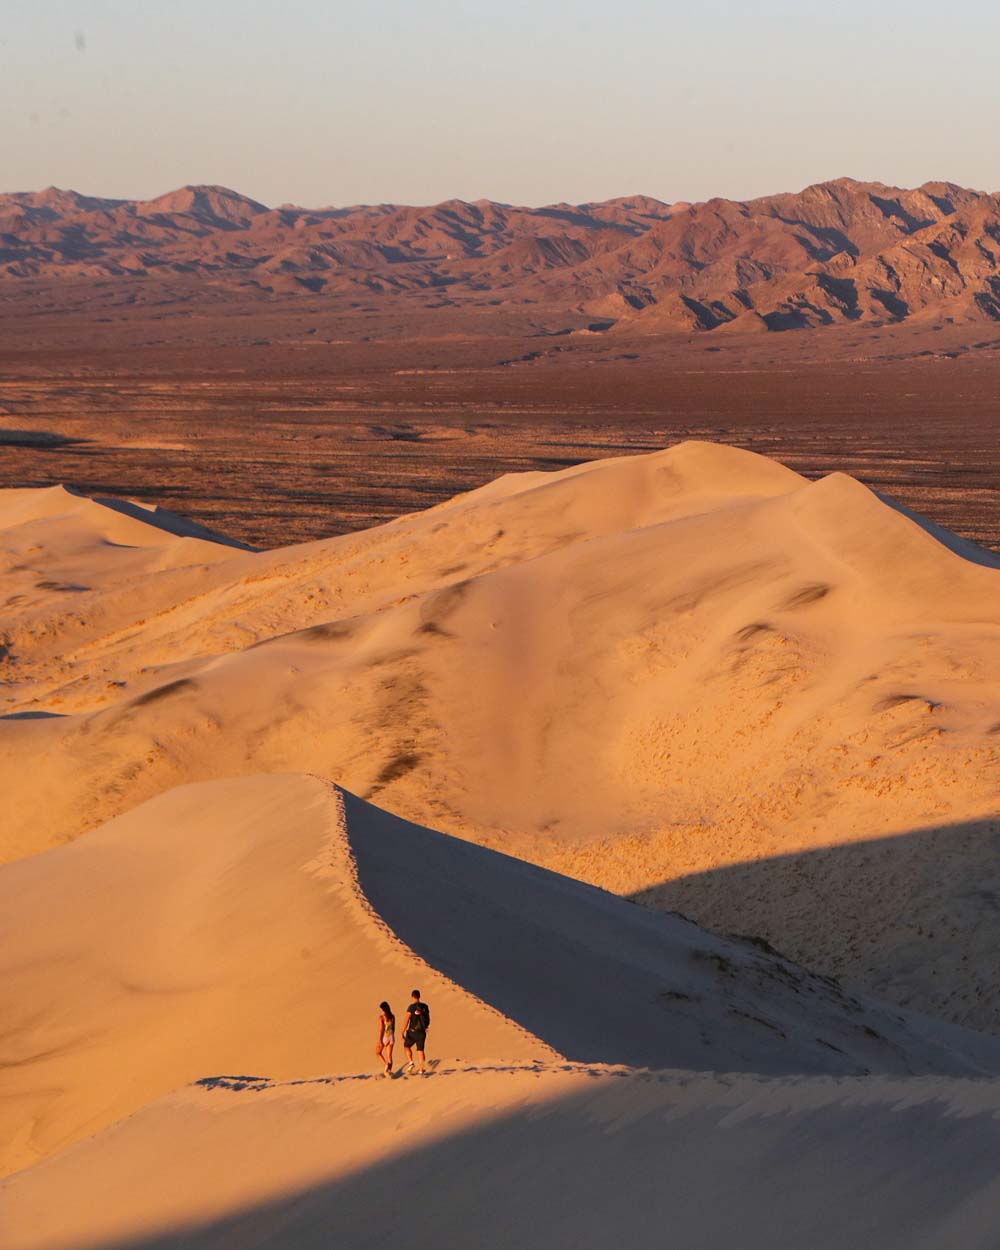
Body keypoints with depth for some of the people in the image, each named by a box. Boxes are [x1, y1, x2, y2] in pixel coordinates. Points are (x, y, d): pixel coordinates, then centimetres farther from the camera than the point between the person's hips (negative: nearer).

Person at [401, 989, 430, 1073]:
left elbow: (407, 1020, -16)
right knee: (420, 1050, 8)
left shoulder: (411, 1007, -12)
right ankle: (421, 1069, 4)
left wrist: (403, 1032, -14)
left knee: (406, 1046, 16)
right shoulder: (425, 1007, 4)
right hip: (422, 1031, 4)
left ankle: (410, 1062, -1)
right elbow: (428, 1020, 13)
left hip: (412, 1031, -4)